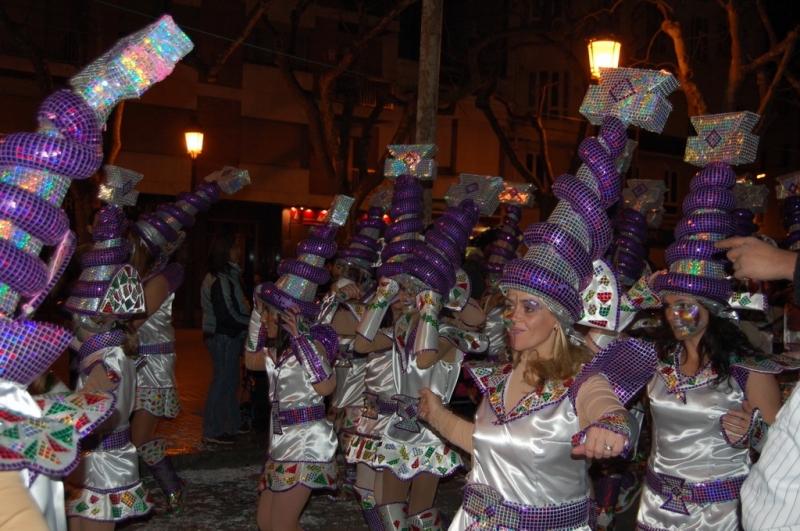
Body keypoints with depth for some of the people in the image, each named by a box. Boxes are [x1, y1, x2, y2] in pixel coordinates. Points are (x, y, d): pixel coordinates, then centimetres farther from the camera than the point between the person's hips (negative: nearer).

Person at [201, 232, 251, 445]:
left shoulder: (226, 277, 13)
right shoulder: (219, 281, -18)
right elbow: (227, 316, -21)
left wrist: (252, 319, 3)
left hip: (228, 337, 10)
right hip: (223, 337, -10)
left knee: (229, 382, 17)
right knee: (222, 383, -2)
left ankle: (231, 425, 28)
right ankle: (212, 431, 7)